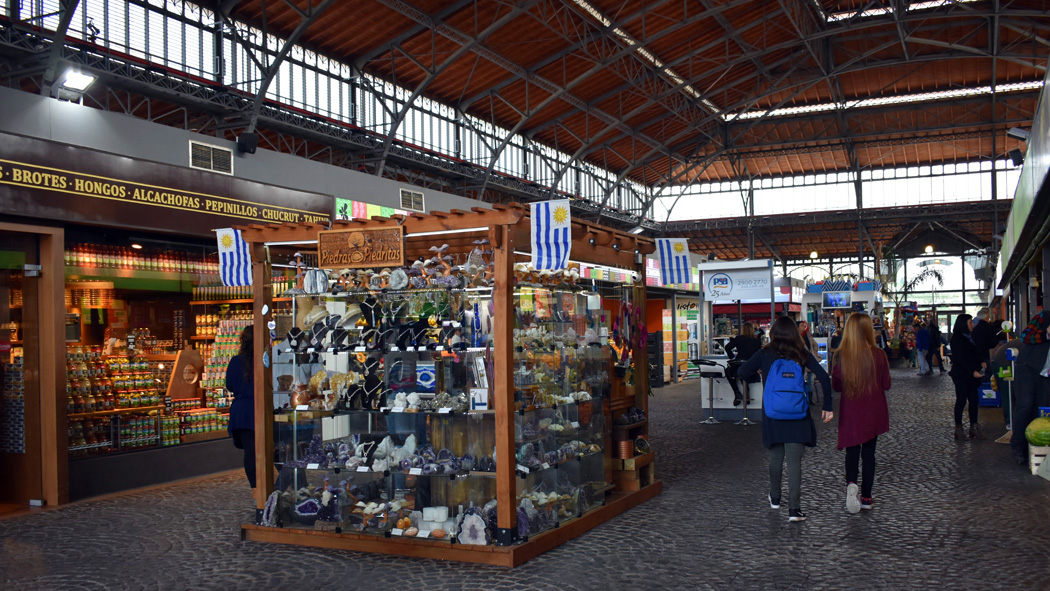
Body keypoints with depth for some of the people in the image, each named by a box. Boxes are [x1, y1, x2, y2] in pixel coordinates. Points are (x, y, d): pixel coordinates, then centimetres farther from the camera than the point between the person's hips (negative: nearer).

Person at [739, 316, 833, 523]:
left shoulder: (765, 354, -4)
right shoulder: (802, 354, -2)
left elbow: (741, 373, -2)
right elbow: (824, 378, -7)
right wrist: (827, 407, -2)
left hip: (772, 415, 1)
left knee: (775, 457, 18)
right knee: (794, 461, -1)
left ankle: (775, 498, 33)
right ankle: (794, 509, -7)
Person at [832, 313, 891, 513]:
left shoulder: (840, 356, -11)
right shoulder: (879, 355, -13)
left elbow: (836, 385, -2)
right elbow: (886, 384, -3)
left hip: (850, 412, 0)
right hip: (873, 413, 0)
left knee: (852, 451, 12)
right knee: (868, 452, 12)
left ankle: (851, 483, -15)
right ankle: (866, 497, 17)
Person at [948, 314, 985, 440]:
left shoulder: (969, 337, 14)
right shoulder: (957, 339, -11)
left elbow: (975, 355, 21)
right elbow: (959, 359, -16)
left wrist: (981, 363, 2)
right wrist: (972, 372, -19)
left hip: (972, 376, 7)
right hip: (962, 375, -7)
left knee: (973, 400, 5)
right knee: (961, 401, -3)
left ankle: (973, 427, 10)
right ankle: (958, 428, 4)